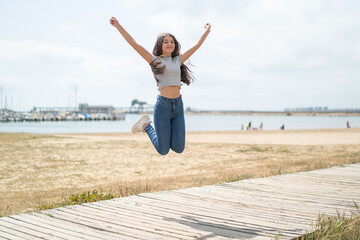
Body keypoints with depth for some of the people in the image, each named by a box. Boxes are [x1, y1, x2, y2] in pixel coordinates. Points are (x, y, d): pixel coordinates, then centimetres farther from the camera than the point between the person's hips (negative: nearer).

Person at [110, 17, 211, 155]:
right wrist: (118, 26, -9)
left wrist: (207, 30, 30)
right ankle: (146, 125, 26)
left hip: (178, 106, 4)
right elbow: (134, 44, -4)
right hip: (163, 105, -4)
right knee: (163, 150, 2)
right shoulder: (154, 60, 2)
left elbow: (197, 45, 22)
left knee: (178, 149, 1)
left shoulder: (178, 60, 14)